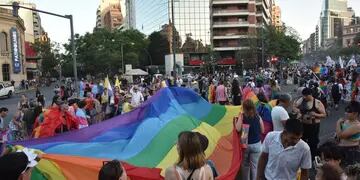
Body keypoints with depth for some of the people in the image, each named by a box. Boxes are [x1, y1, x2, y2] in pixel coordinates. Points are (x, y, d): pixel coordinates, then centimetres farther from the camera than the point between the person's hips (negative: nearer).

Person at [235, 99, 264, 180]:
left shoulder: (242, 116, -11)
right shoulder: (258, 117, -3)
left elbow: (238, 129, -19)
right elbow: (262, 131, 4)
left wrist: (235, 121, -3)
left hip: (245, 144, -1)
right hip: (256, 144, 1)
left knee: (245, 165, 16)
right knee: (254, 165, 8)